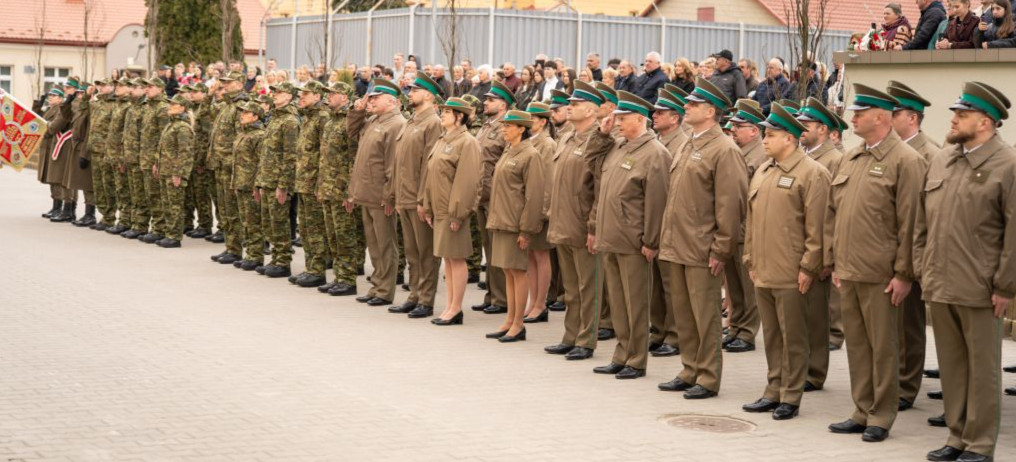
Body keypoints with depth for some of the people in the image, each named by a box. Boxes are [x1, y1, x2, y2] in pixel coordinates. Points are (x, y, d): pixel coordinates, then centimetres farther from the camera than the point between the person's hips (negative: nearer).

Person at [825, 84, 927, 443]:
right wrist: (834, 263, 13)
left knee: (882, 348, 2)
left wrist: (904, 274, -13)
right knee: (856, 345, 12)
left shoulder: (905, 161, -9)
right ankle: (862, 412, 22)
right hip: (848, 272, 7)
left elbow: (910, 222, -12)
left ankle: (881, 418, 12)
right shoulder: (850, 160, 13)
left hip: (881, 275, -7)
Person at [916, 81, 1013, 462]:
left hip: (979, 290, -6)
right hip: (939, 287, 6)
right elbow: (923, 222, 16)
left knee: (982, 369, 4)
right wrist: (921, 269, 11)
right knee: (951, 367, 13)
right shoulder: (941, 161, 11)